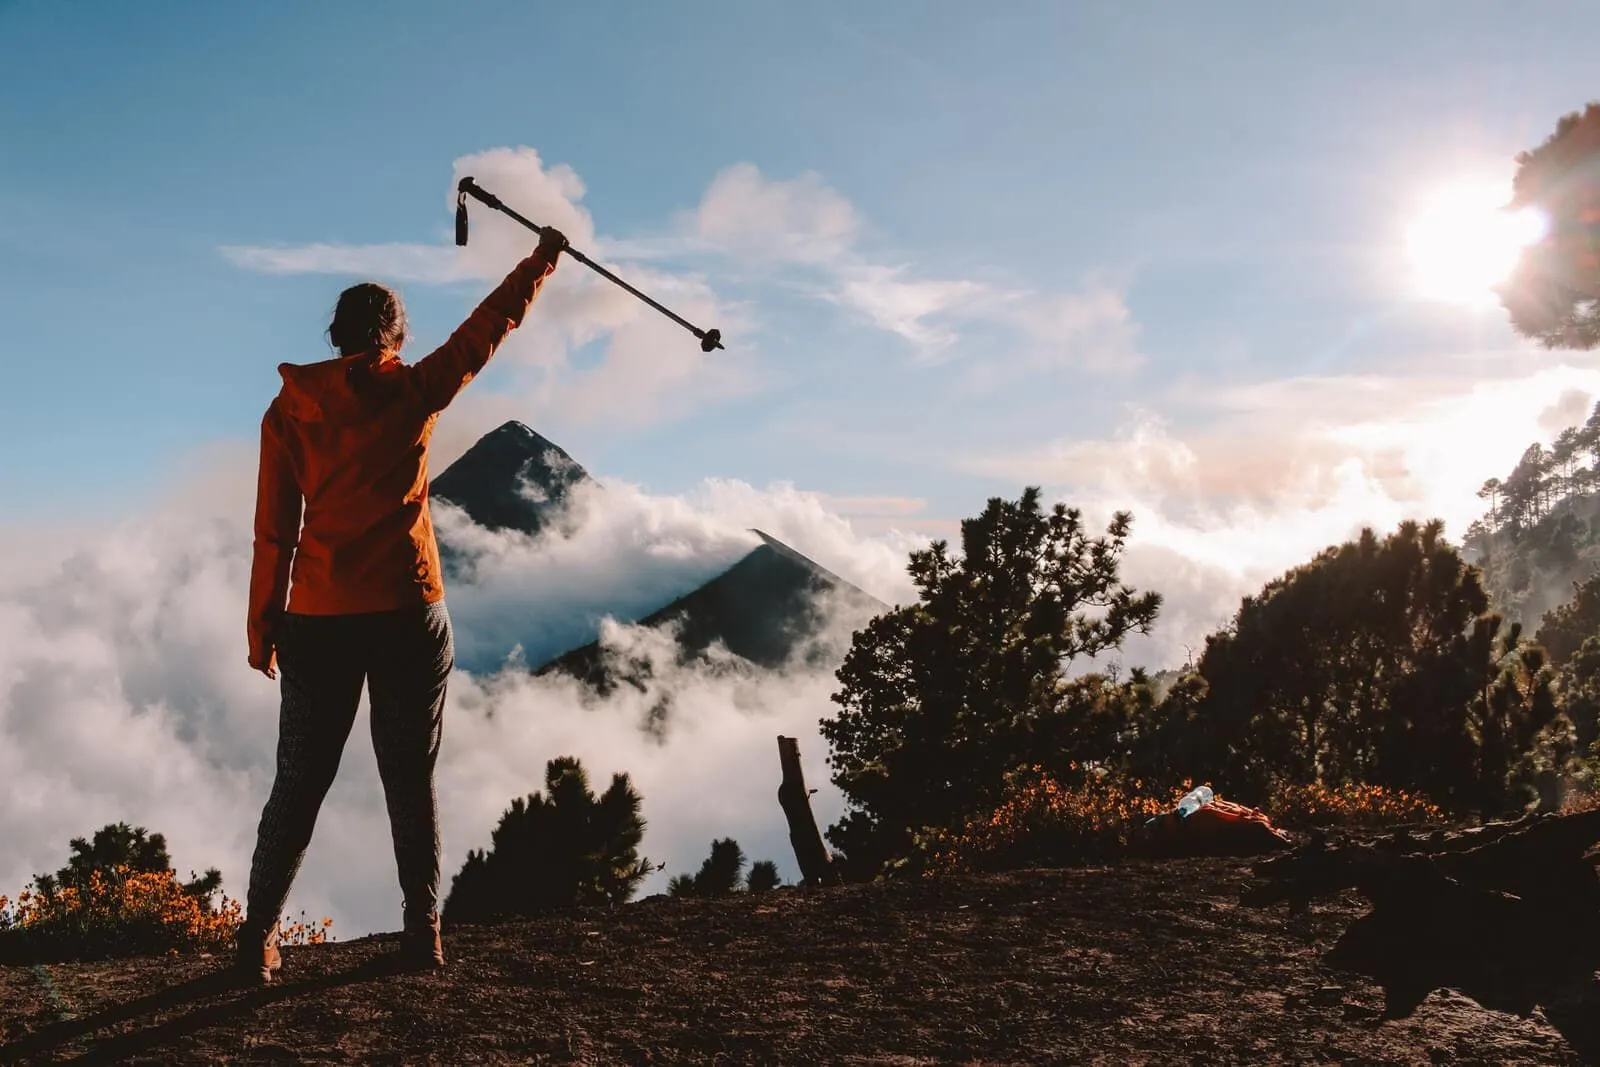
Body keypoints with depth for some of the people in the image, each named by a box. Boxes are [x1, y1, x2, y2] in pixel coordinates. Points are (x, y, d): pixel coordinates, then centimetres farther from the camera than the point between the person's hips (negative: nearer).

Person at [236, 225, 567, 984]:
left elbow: (274, 530, 1)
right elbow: (488, 328, 10)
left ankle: (259, 935, 8)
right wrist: (540, 264, 24)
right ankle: (422, 931, 12)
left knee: (299, 783, 10)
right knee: (411, 781, 9)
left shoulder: (287, 410, 2)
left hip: (318, 621, 2)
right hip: (406, 615, -1)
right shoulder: (412, 392, -3)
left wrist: (262, 628, 7)